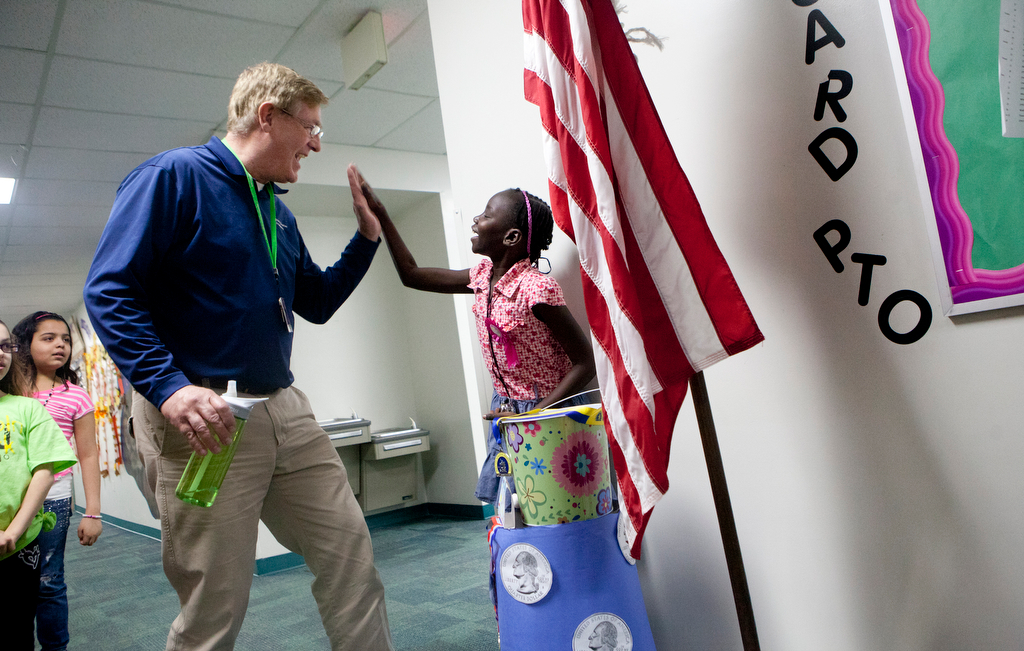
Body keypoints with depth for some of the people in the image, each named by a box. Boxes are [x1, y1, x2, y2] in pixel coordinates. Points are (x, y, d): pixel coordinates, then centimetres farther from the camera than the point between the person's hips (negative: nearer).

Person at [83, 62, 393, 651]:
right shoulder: (173, 176, -6)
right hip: (202, 418, -7)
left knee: (351, 550, 8)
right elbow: (108, 291, -13)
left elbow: (316, 303, 23)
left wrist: (368, 236, 14)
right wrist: (170, 387, -25)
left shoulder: (279, 212, 17)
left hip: (285, 409, 8)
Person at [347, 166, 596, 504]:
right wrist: (379, 214, 6)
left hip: (546, 413, -7)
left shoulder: (537, 288, -23)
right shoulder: (483, 276, 1)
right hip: (505, 411, 7)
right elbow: (412, 275, 10)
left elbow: (585, 363, -21)